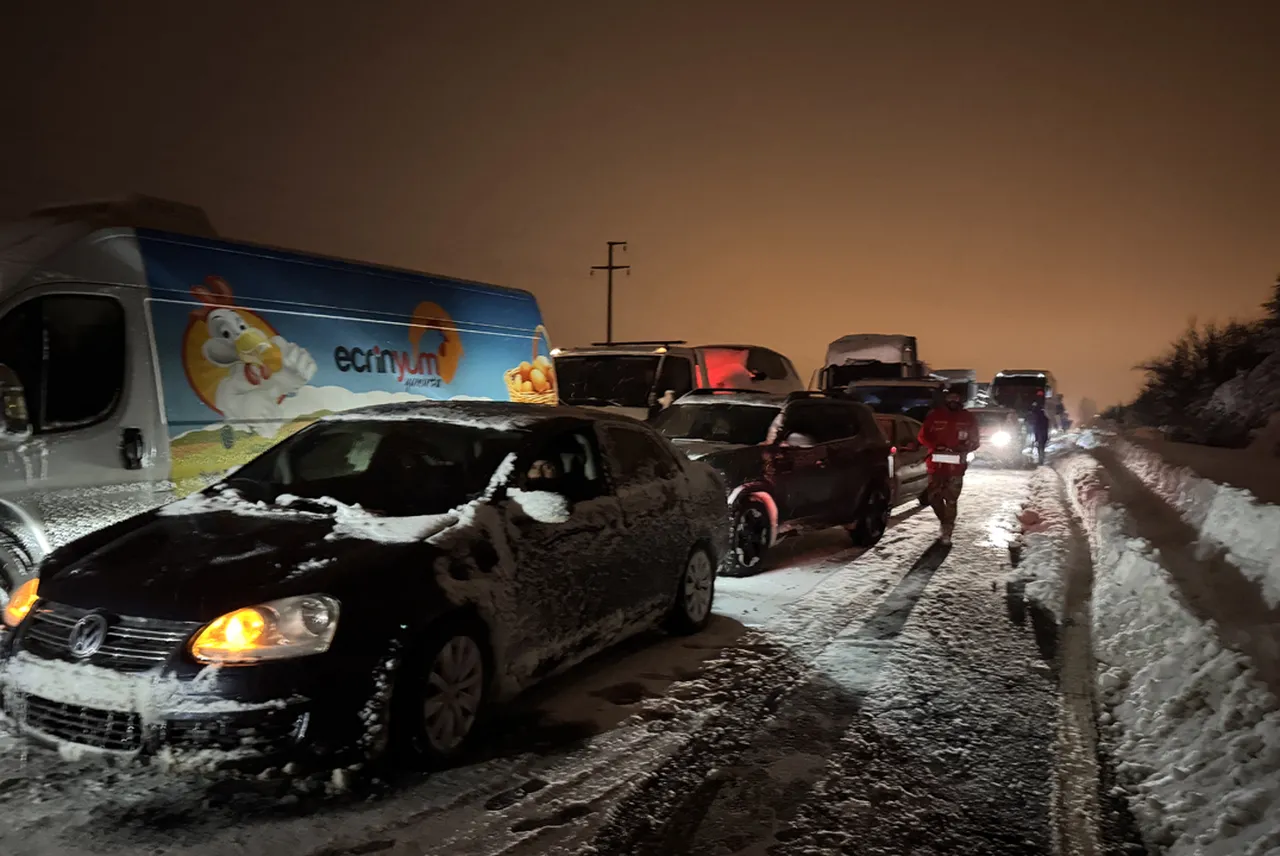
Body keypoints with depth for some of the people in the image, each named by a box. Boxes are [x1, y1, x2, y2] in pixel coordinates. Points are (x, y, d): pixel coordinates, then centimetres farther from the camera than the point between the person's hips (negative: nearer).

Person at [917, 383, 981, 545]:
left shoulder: (969, 419, 2)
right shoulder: (934, 415, 1)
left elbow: (974, 443, 7)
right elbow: (923, 436, 4)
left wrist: (962, 450, -14)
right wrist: (936, 447, -14)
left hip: (956, 467, -1)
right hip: (936, 464, 1)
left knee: (951, 501, -1)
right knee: (934, 497, 6)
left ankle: (947, 532, 7)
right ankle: (946, 523, 30)